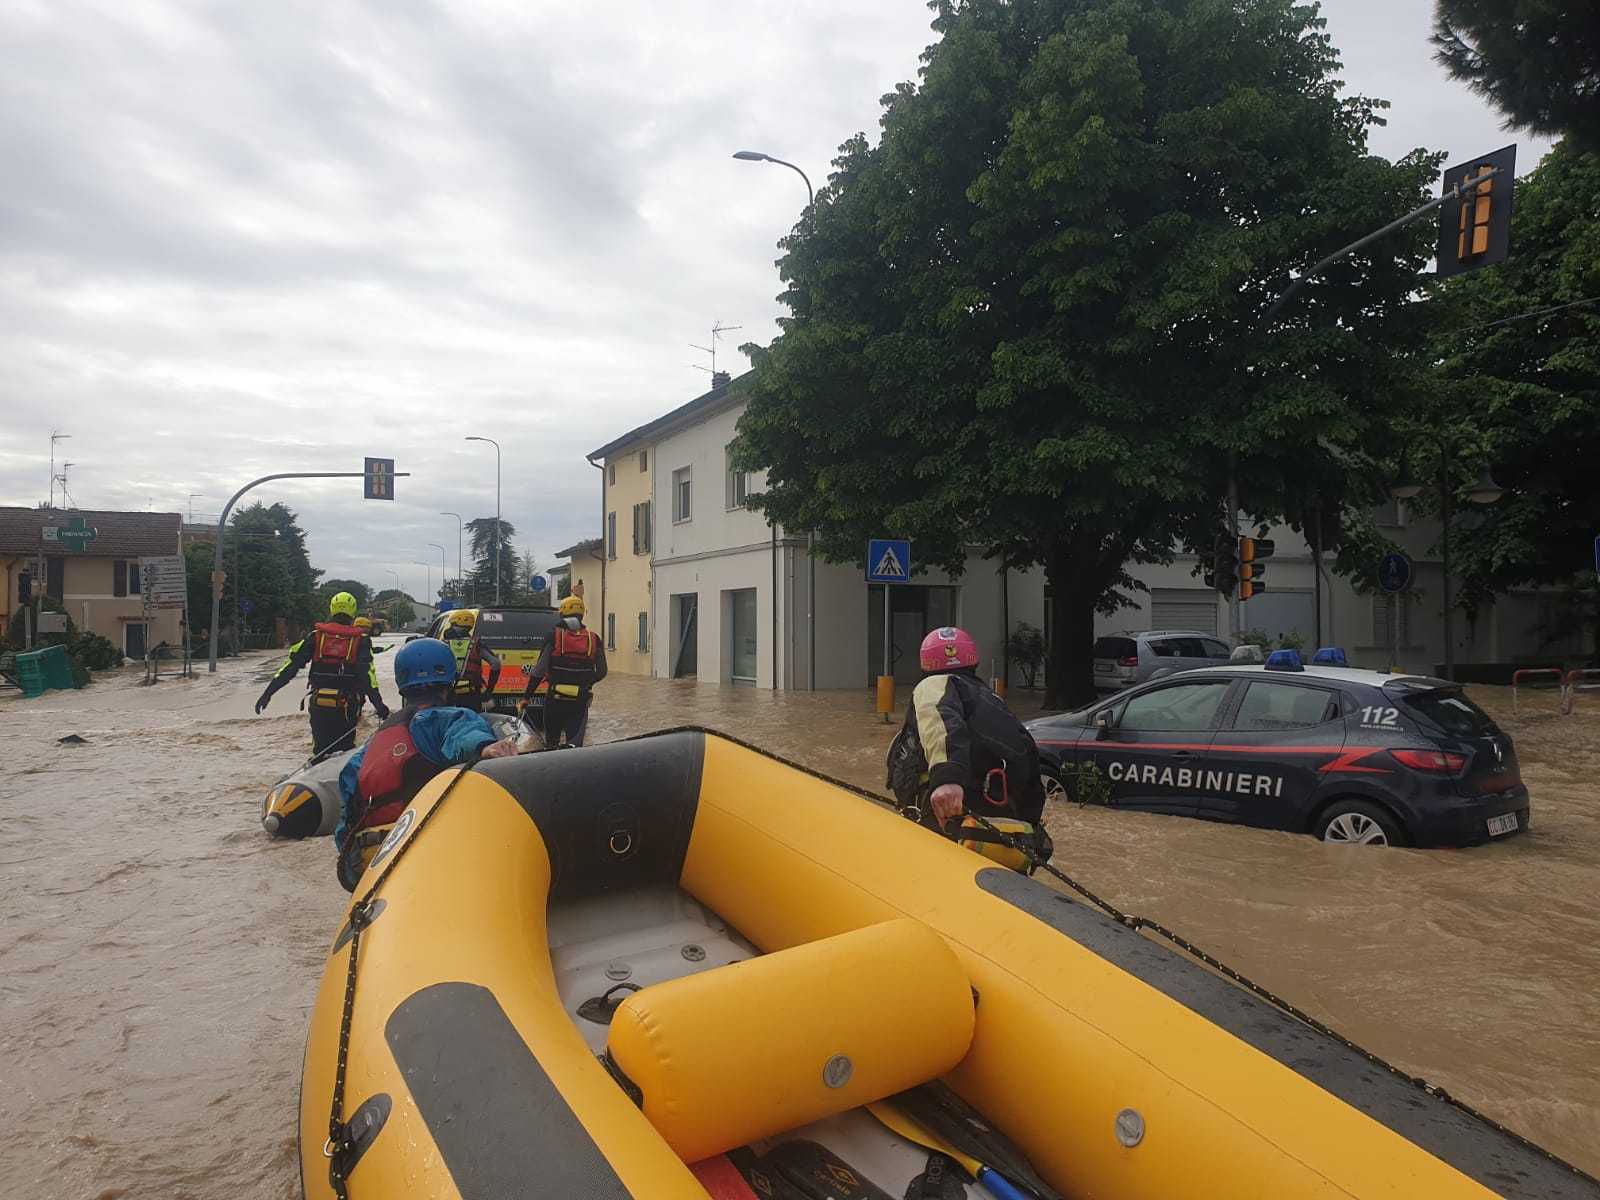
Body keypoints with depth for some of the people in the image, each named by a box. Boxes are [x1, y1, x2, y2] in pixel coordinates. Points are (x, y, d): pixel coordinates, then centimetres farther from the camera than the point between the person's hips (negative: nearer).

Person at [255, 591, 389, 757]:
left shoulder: (316, 636, 3)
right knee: (344, 751, 8)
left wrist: (268, 693, -1)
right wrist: (378, 703, -23)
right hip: (347, 706, -2)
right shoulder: (360, 641, -2)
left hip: (319, 706, 2)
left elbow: (291, 664, -2)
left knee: (320, 750, 15)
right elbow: (367, 672, -15)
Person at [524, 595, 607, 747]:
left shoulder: (554, 636, -5)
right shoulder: (593, 639, 1)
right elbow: (601, 672, 7)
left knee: (551, 741, 18)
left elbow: (539, 670, -7)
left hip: (555, 699, 0)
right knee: (575, 739, -1)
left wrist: (526, 696, 0)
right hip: (580, 700, 1)